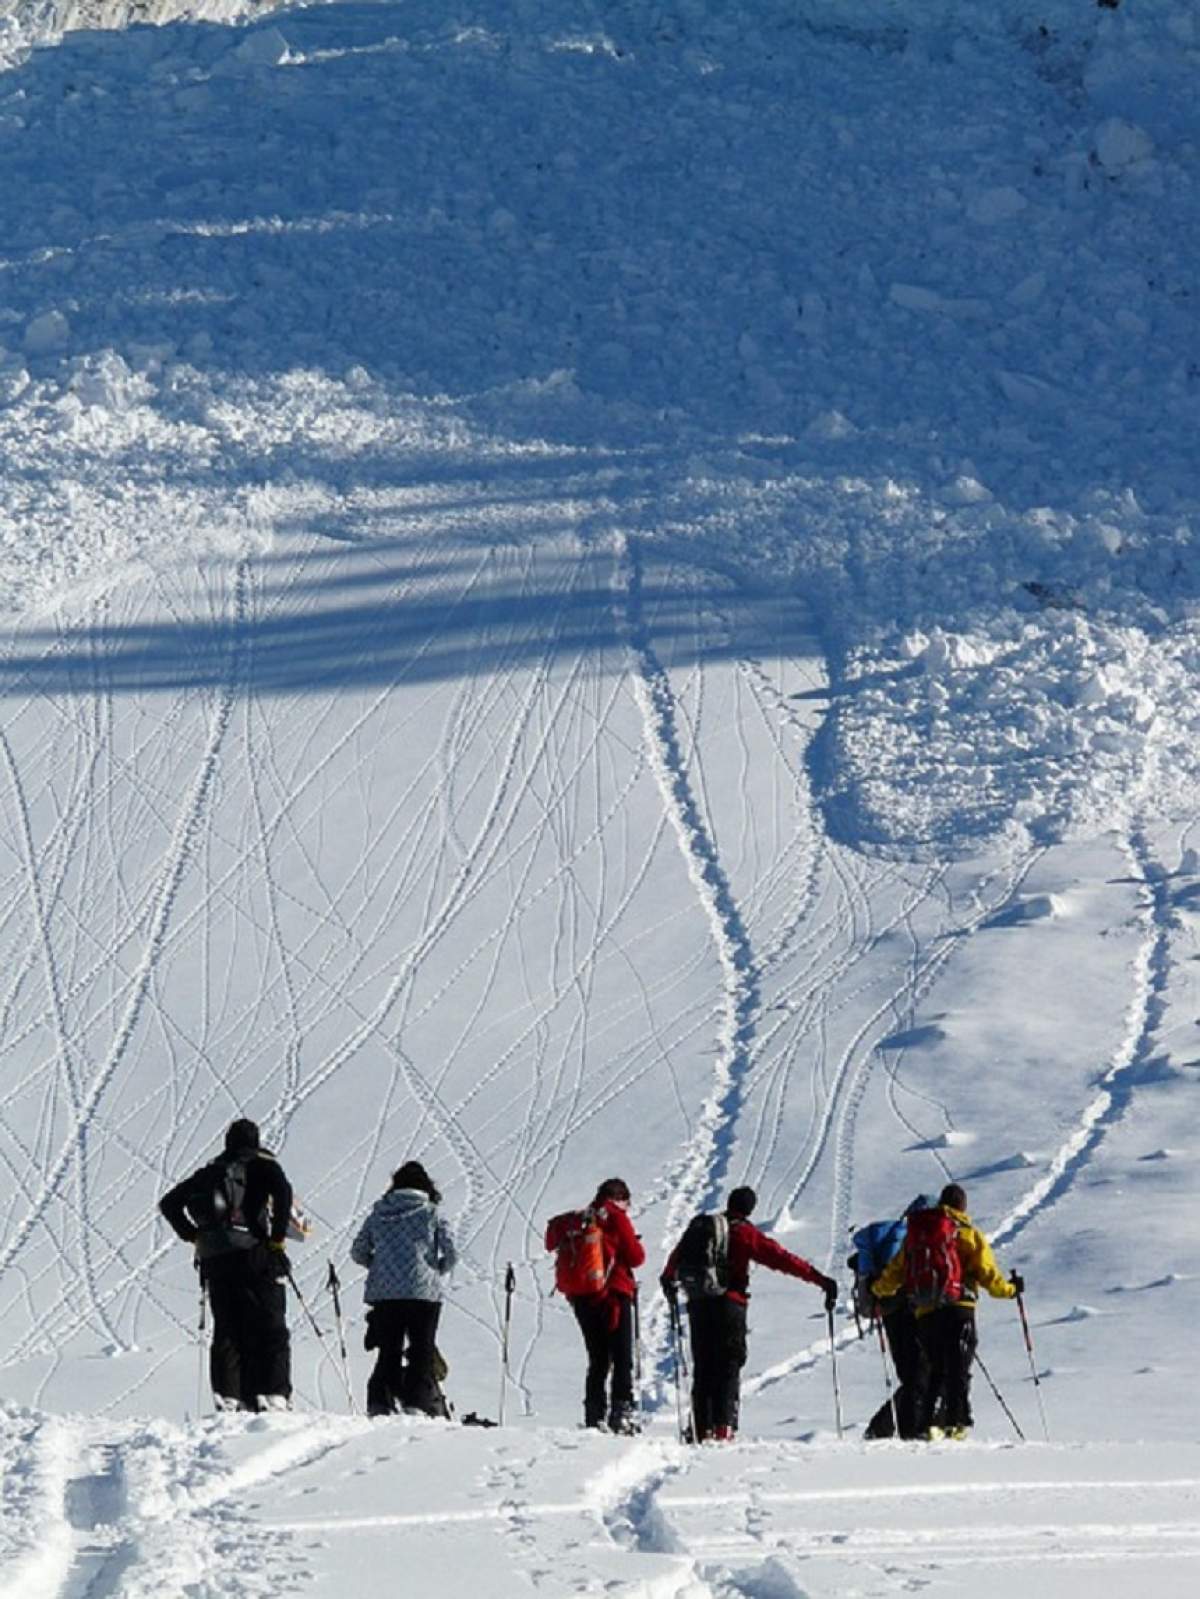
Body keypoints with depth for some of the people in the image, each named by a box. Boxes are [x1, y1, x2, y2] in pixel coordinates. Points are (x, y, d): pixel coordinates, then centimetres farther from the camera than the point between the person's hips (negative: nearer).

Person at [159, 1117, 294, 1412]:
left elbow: (169, 1203, 18)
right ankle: (273, 1396, -13)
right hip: (254, 1252, -4)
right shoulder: (261, 1163, 6)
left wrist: (193, 1235, 17)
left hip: (214, 1259, 4)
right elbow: (283, 1191, -15)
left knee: (227, 1332, 6)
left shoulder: (211, 1171, 18)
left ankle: (228, 1399, -5)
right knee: (270, 1330, -2)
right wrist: (277, 1238, -9)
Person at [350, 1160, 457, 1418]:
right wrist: (438, 1271, 16)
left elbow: (358, 1252, 9)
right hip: (424, 1291, -3)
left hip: (383, 1292, 3)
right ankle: (419, 1404, -7)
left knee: (388, 1352, 10)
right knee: (422, 1351, 4)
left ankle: (380, 1404, 1)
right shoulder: (432, 1214, 2)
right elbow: (451, 1253, -3)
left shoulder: (378, 1214, 9)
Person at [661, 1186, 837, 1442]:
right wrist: (819, 1279, -8)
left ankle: (702, 1428, 6)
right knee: (729, 1366, -3)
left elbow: (678, 1255, 33)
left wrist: (669, 1280, 54)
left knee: (703, 1367, 10)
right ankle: (724, 1426, -17)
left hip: (698, 1306, 4)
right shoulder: (744, 1233, -2)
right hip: (729, 1304, -4)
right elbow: (780, 1258, -9)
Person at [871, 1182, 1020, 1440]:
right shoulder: (970, 1235, 5)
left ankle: (923, 1425, 5)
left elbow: (896, 1271, 16)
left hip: (925, 1312, 3)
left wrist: (878, 1290, 35)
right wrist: (1010, 1289, 17)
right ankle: (955, 1421, -17)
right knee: (958, 1369, -5)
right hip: (959, 1309, -3)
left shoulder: (916, 1234, 14)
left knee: (930, 1370, 12)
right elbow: (987, 1274, -1)